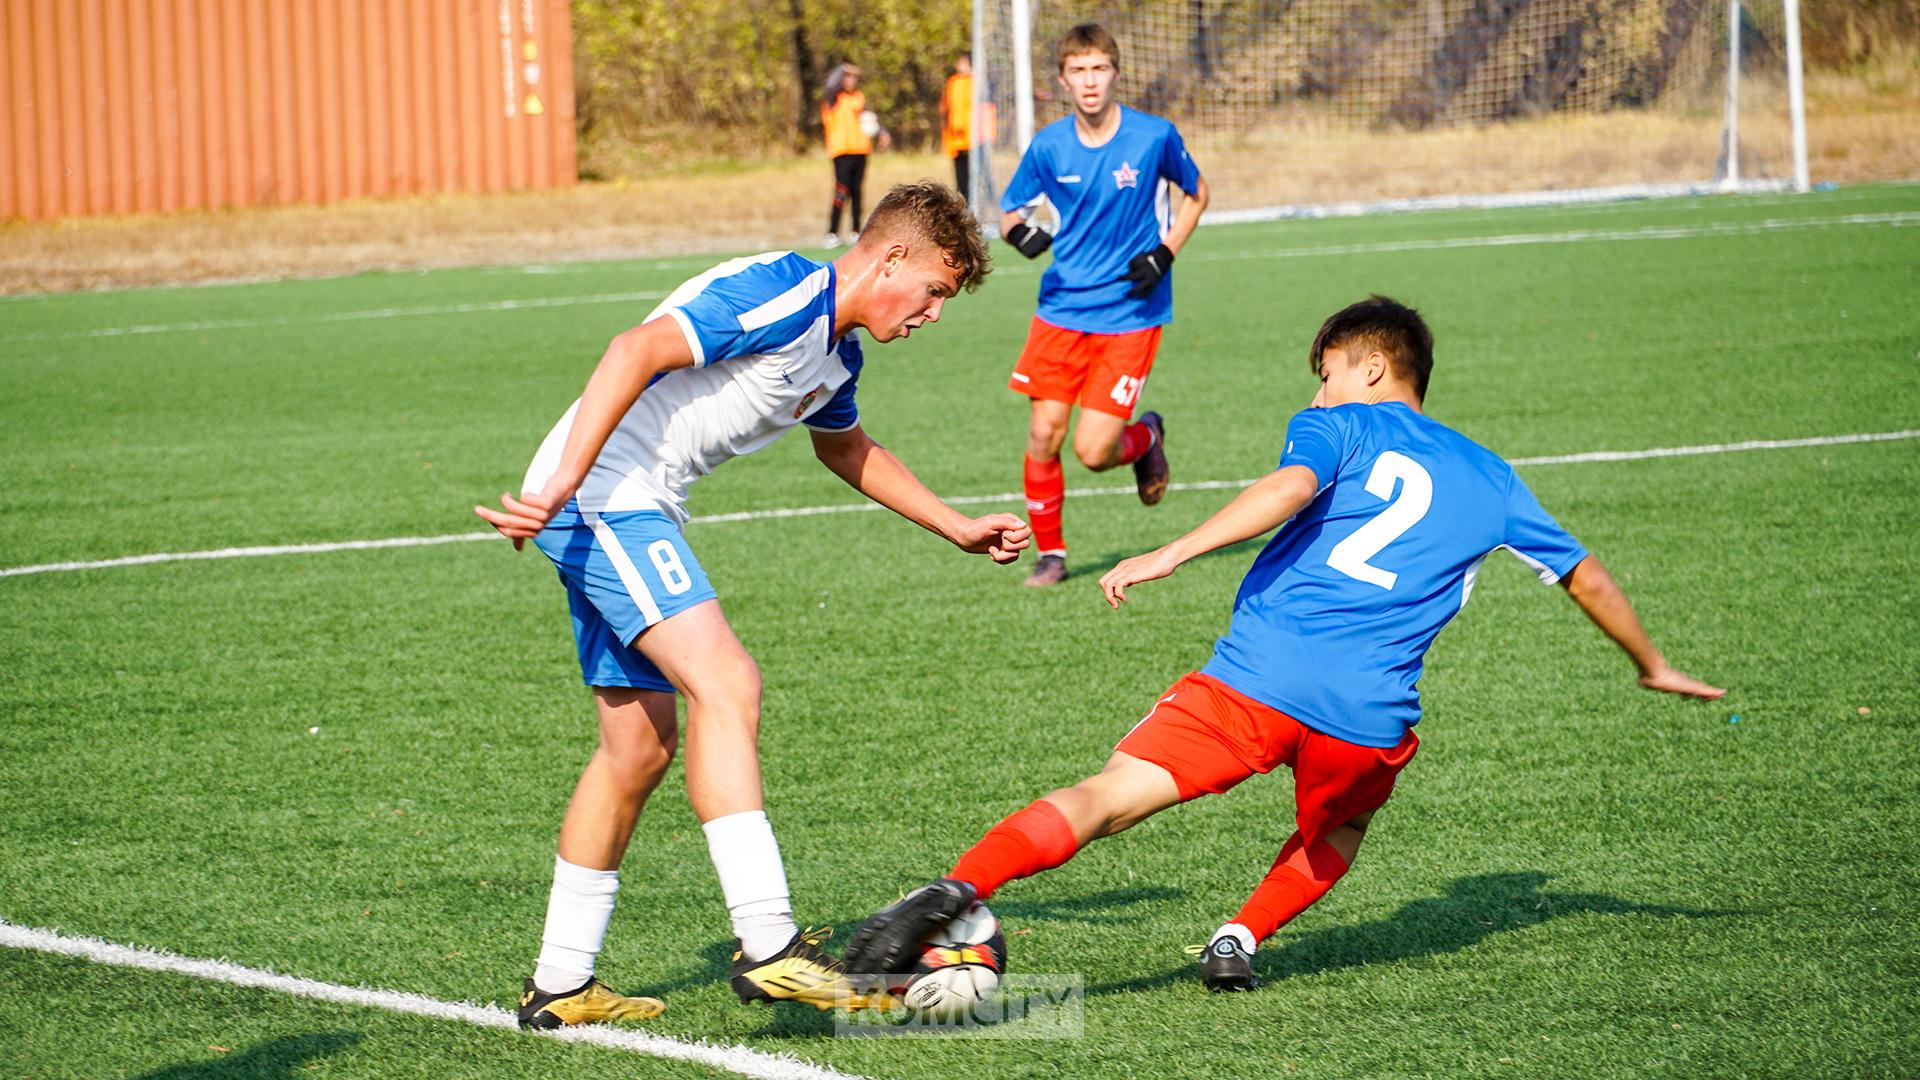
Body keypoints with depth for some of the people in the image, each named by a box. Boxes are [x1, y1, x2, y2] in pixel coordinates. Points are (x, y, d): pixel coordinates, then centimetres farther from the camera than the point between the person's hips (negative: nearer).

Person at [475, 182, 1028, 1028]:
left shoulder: (838, 351, 17)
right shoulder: (781, 296, -16)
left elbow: (845, 447, 38)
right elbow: (637, 352, -26)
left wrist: (959, 529, 38)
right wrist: (564, 482, -33)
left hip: (633, 514, 11)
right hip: (600, 494, -11)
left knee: (639, 746, 12)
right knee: (725, 683, -21)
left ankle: (560, 985, 18)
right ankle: (768, 948, -28)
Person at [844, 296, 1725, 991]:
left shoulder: (1340, 426, 15)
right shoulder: (1490, 481, 26)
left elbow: (1291, 488, -9)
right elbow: (1587, 579, 35)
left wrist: (1170, 555, -18)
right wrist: (1652, 667, 52)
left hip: (1257, 675, -2)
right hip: (1370, 715, 2)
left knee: (1105, 799, -8)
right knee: (1337, 830, 34)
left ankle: (956, 890, -30)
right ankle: (1242, 938, 11)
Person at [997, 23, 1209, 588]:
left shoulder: (1155, 137, -9)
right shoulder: (1048, 147, -3)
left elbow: (1196, 193, 8)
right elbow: (1009, 210, 8)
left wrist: (1165, 253, -7)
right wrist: (1019, 231, -17)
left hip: (1130, 314, -2)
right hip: (1062, 307, 3)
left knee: (1094, 452, -9)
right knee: (1043, 435, -3)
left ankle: (1147, 436, 27)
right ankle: (1049, 552, 17)